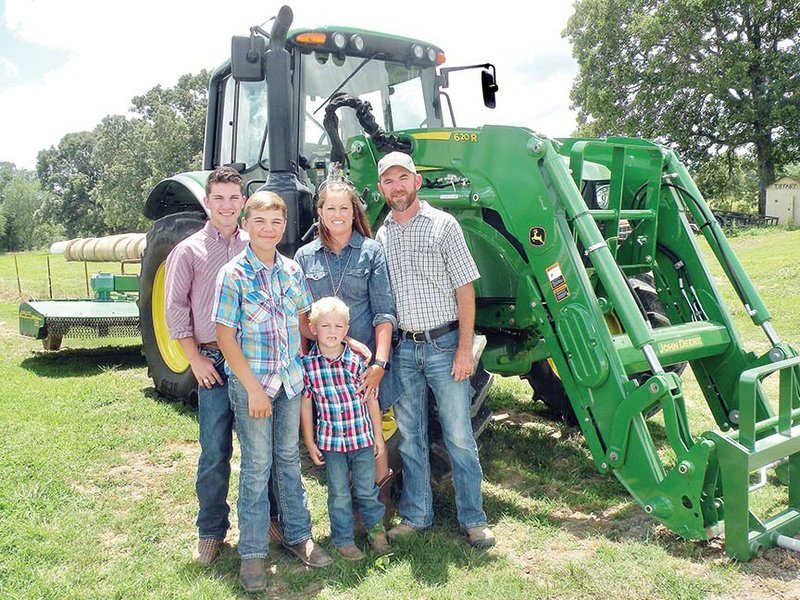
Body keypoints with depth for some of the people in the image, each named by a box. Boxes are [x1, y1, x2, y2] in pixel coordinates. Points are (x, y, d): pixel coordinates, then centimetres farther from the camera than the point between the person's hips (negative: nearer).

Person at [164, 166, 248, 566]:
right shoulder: (189, 251, 2)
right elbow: (175, 309, 2)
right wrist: (195, 357, -4)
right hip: (214, 361, -2)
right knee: (215, 451, 2)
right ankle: (211, 532, 19)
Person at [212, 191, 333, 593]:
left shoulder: (293, 270, 3)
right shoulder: (233, 275, -12)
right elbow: (225, 336, -13)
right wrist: (254, 388, -16)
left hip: (291, 379, 5)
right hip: (251, 382, -4)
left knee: (289, 458, 16)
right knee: (257, 466, 4)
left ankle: (297, 535, 32)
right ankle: (252, 552, 20)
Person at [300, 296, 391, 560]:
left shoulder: (357, 360, -6)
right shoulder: (307, 364, -7)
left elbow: (371, 398, 2)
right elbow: (305, 405, 0)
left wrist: (378, 435, 5)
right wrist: (310, 442, 2)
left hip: (363, 437, 1)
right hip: (331, 441, 0)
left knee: (367, 489, 13)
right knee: (339, 494, 10)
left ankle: (376, 529, 36)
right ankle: (343, 540, 28)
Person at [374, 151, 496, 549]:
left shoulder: (443, 225, -3)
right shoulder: (381, 236, 8)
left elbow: (464, 289, -6)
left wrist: (465, 349, -11)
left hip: (444, 344, -3)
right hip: (402, 348, 4)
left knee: (459, 435, 3)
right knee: (409, 437, 12)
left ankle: (473, 519, 17)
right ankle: (415, 516, 26)